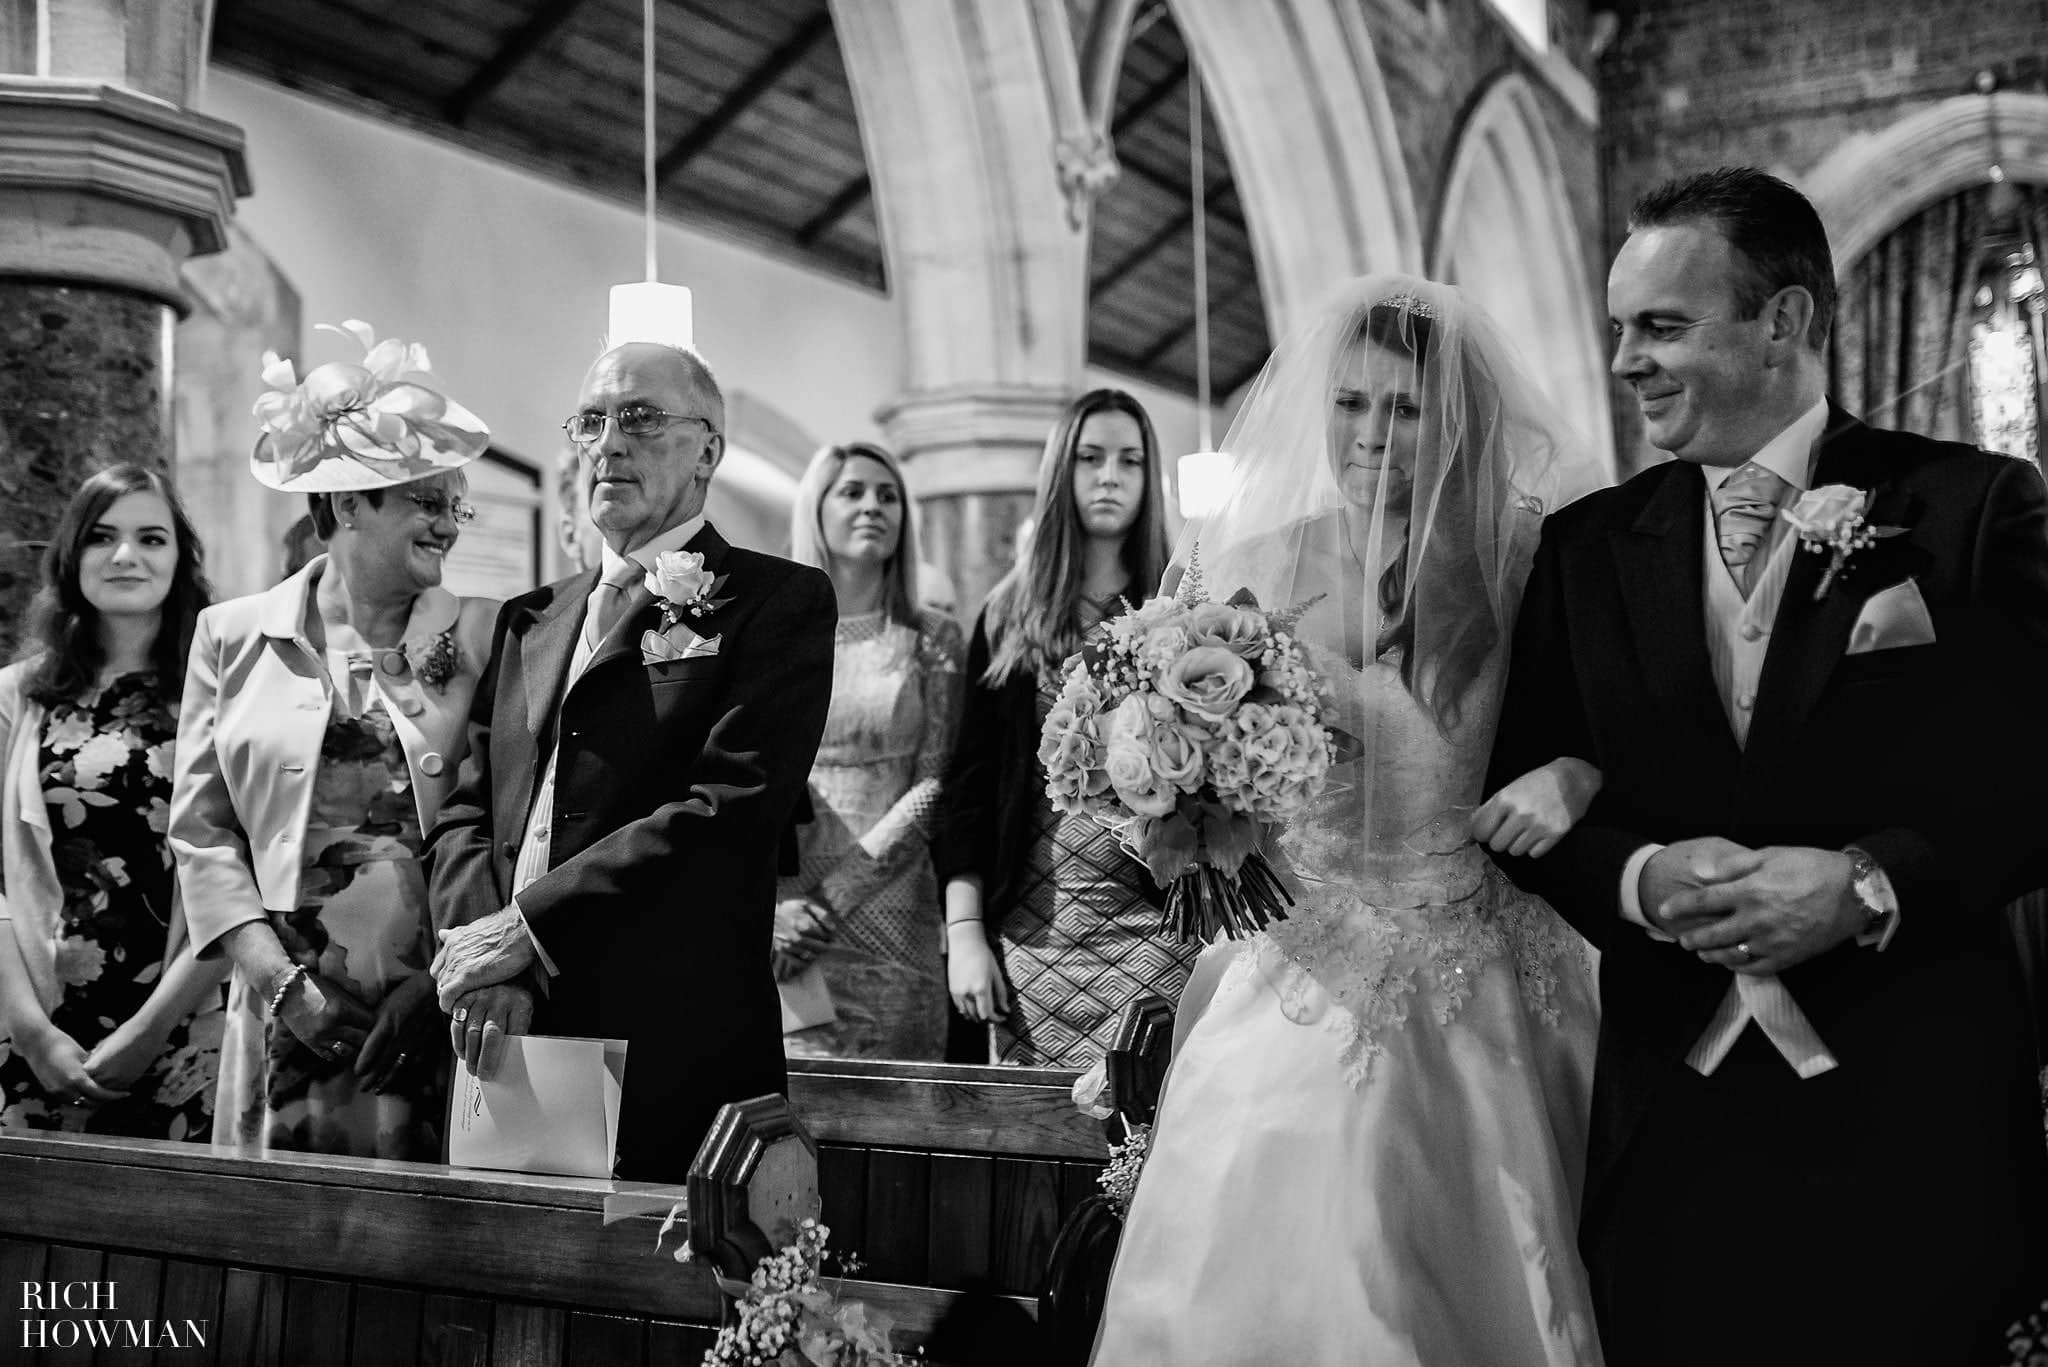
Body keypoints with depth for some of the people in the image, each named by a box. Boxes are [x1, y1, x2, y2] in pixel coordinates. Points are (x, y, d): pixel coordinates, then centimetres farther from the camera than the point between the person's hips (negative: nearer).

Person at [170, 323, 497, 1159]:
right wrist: (279, 979, -6)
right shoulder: (234, 637, 7)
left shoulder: (482, 636, 5)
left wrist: (442, 980, -8)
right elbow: (201, 831, 5)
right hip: (289, 1025, 1)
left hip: (437, 1021, 0)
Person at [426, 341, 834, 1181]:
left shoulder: (779, 601, -1)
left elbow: (730, 807, -13)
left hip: (679, 1055, -5)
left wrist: (527, 928, -14)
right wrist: (482, 964, -8)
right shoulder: (530, 620, 19)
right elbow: (466, 814, 11)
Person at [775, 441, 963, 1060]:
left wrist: (834, 896, -11)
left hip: (890, 912, 0)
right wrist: (772, 907, -13)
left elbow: (936, 786, -3)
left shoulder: (933, 638, 6)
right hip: (774, 922, 1)